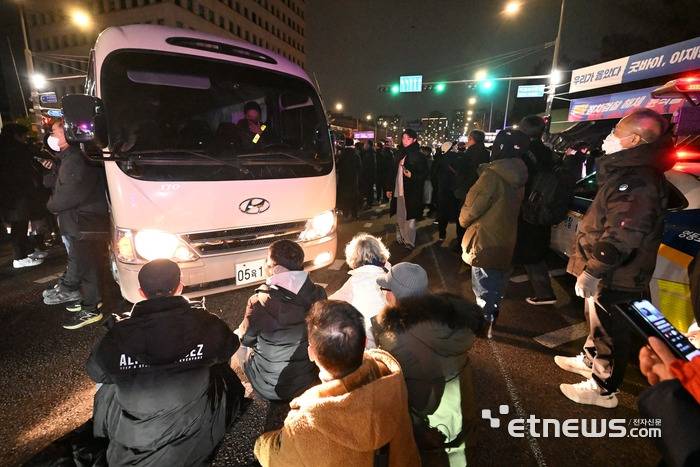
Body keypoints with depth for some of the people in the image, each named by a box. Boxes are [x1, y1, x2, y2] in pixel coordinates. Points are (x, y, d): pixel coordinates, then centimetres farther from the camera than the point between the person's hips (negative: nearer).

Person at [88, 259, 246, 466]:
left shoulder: (118, 333, -19)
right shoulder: (203, 322, -22)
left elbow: (95, 371, 2)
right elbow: (229, 346, -1)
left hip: (132, 438, 2)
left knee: (106, 385, 28)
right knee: (223, 370, 24)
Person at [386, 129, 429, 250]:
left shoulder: (418, 156, -5)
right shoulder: (400, 154, 11)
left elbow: (424, 174, -7)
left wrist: (412, 175, -24)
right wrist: (389, 188, 13)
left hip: (411, 193, -5)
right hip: (398, 191, 5)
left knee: (409, 218, -1)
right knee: (399, 218, 11)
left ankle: (409, 242, 10)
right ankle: (400, 239, 24)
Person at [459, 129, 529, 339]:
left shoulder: (492, 175, -23)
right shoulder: (518, 176, 3)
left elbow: (470, 210, -19)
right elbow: (508, 208, 10)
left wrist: (463, 220, 3)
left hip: (485, 241, -8)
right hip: (505, 240, 8)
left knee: (483, 286, 7)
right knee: (496, 285, 20)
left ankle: (484, 325, 21)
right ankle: (490, 321, 36)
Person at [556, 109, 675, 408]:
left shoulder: (637, 181, -24)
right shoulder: (630, 172, 11)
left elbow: (621, 237, -30)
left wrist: (592, 271, -25)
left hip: (614, 279, -10)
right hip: (608, 274, 10)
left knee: (608, 331, 6)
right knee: (597, 322, 26)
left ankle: (603, 389, 23)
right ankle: (590, 361, 46)